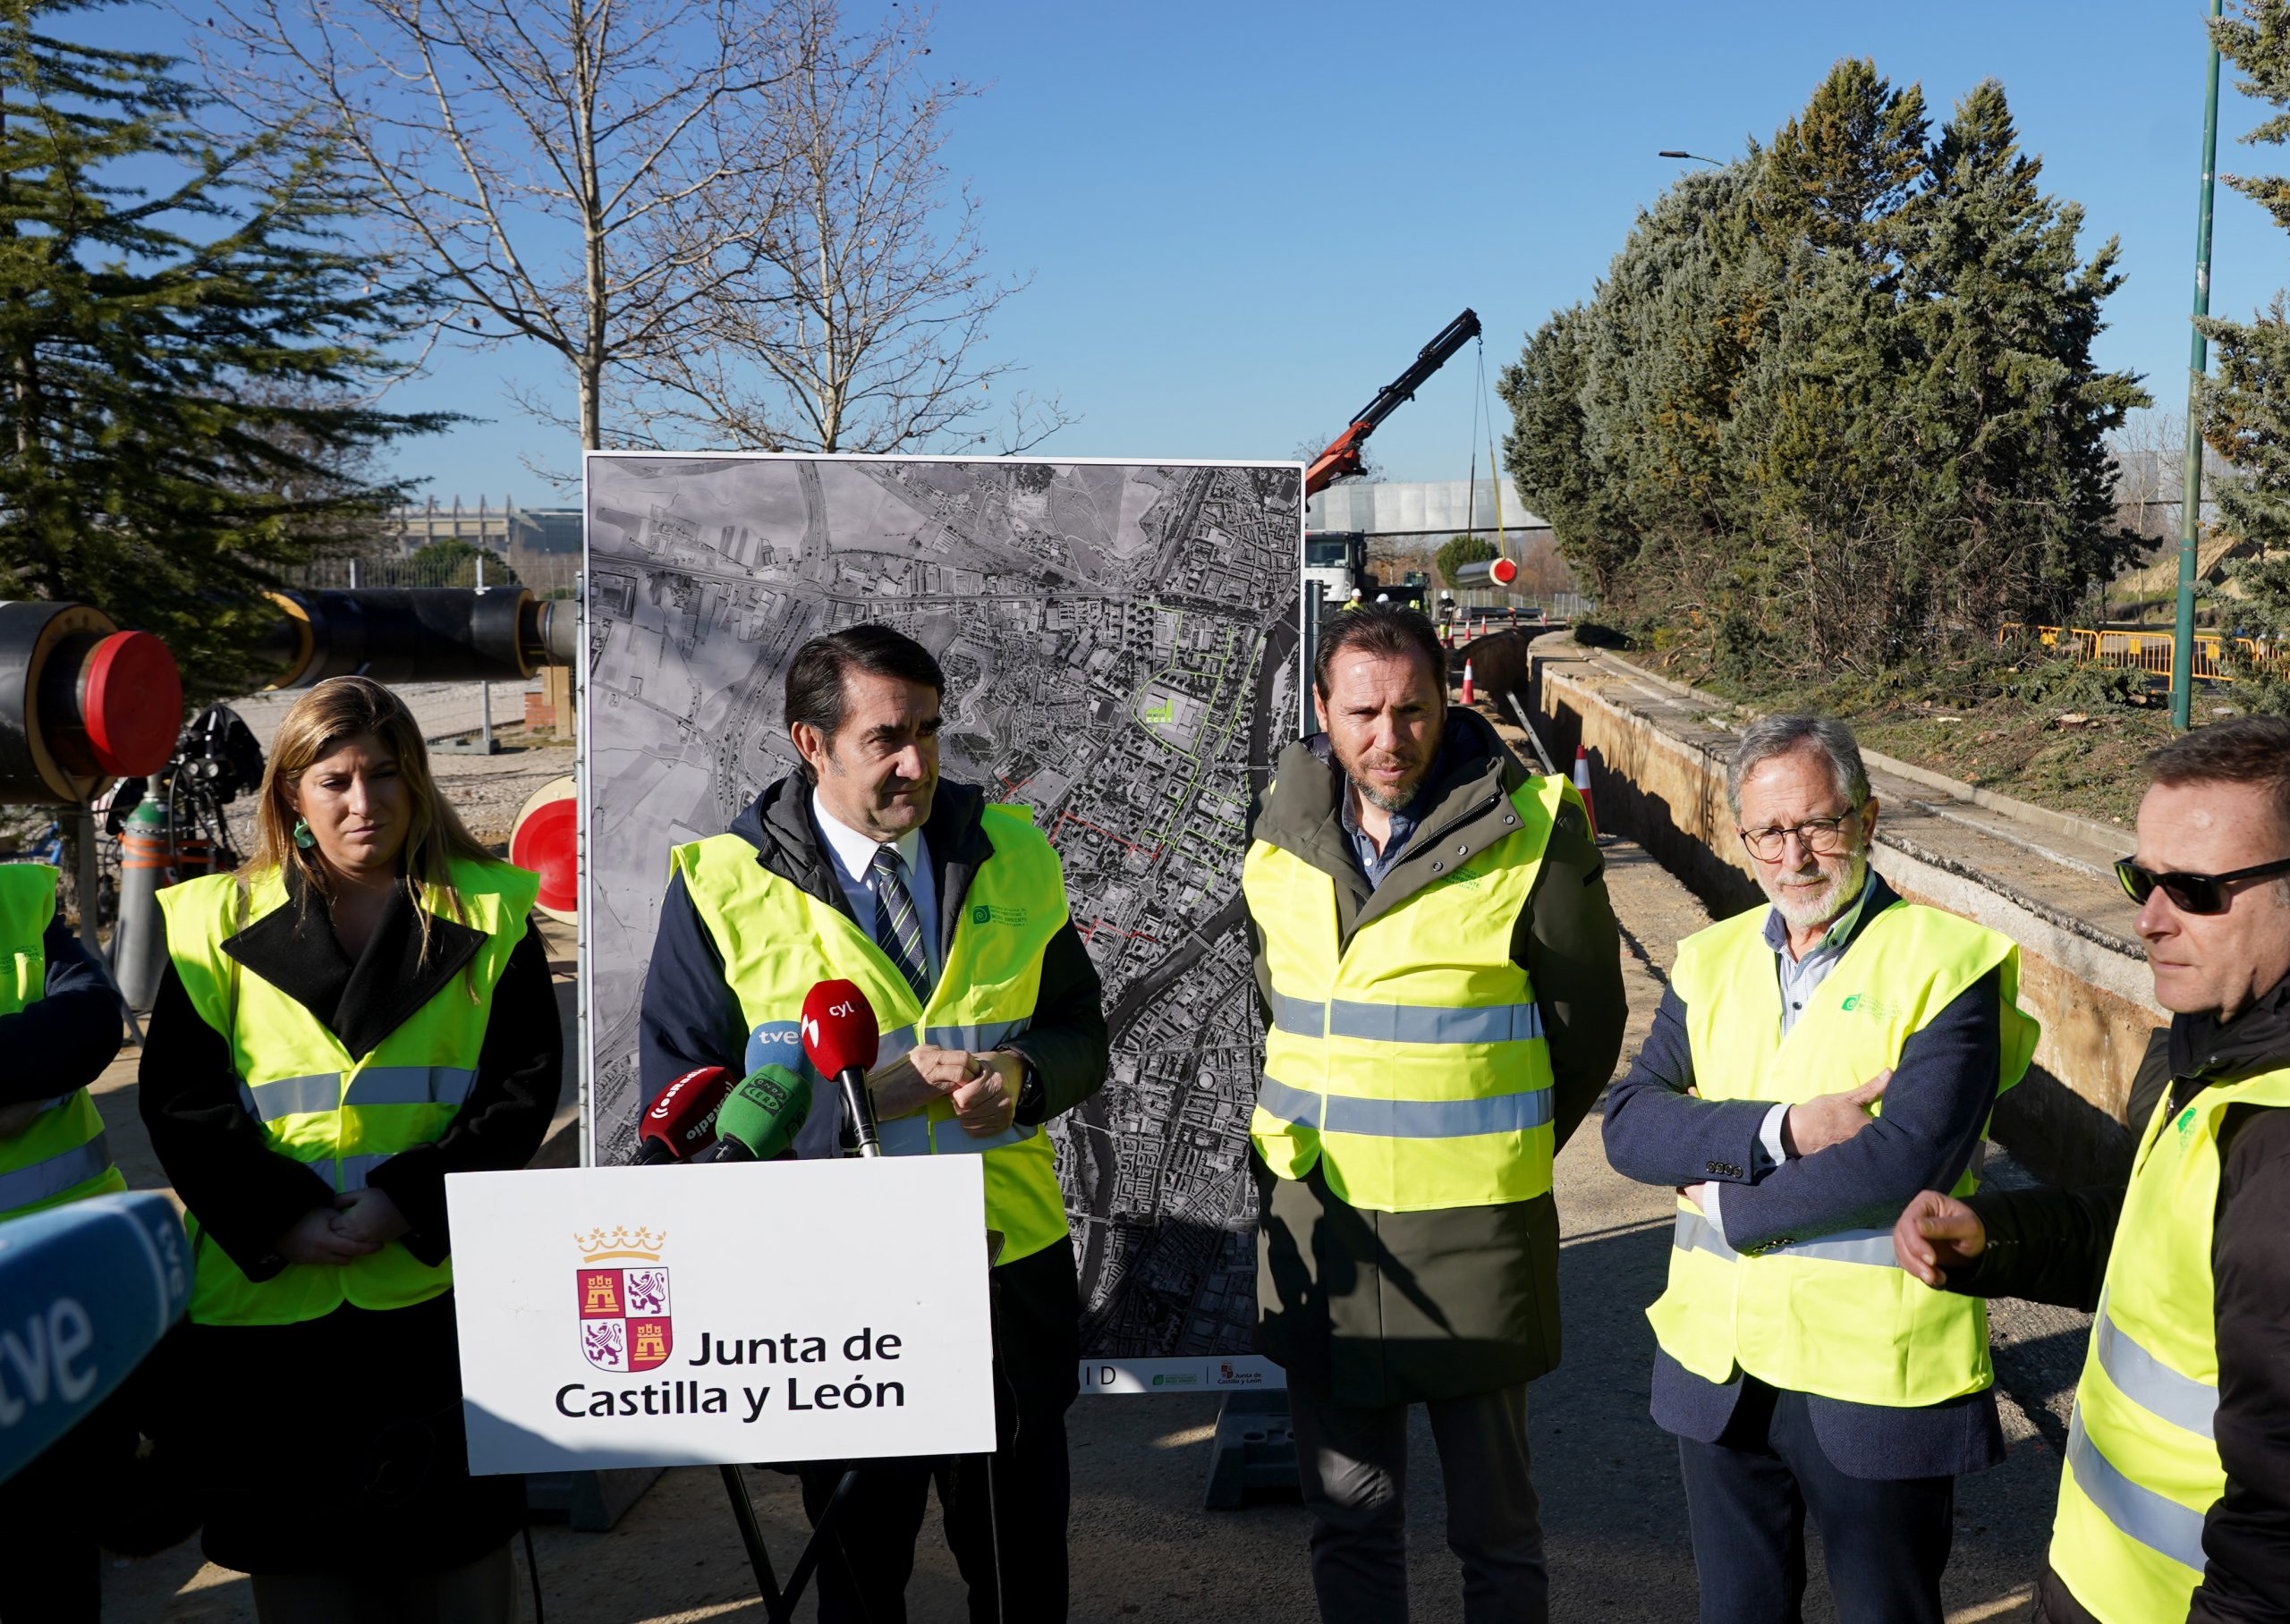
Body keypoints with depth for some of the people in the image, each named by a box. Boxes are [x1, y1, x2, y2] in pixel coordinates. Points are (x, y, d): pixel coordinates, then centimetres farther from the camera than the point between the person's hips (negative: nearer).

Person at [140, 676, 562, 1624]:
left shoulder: (485, 914, 3)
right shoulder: (221, 923, 5)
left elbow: (523, 1083, -3)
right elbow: (178, 1099, 0)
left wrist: (409, 1202, -14)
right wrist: (283, 1220, -13)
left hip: (440, 1279, -1)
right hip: (267, 1289, 1)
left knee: (458, 1545, 11)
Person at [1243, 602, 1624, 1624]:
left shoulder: (1530, 833, -11)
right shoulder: (1282, 830, 3)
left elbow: (1587, 1028, 0)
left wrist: (1499, 1157, 7)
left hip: (1471, 1229, -4)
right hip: (1315, 1217, 4)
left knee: (1494, 1525, 11)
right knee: (1347, 1513, 15)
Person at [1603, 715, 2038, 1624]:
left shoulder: (1948, 962, -10)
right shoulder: (1711, 960, 6)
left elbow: (1906, 1161, -22)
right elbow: (1629, 1122, -5)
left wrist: (1730, 1206, -13)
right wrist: (1782, 1130, -20)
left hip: (1876, 1377, -4)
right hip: (1717, 1366, 5)